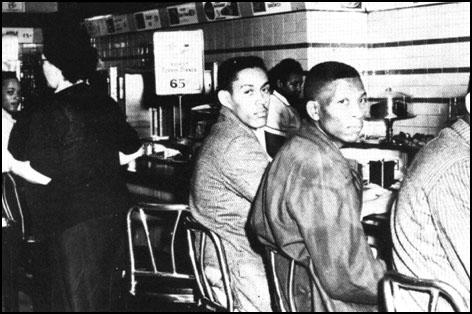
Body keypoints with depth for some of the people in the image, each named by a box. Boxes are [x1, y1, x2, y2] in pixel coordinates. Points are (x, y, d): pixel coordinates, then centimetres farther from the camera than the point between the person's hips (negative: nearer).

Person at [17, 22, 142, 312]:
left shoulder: (51, 114, -15)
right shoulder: (105, 104, 5)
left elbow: (41, 175, -18)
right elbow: (133, 150, 14)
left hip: (75, 221, -7)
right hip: (114, 211, 7)